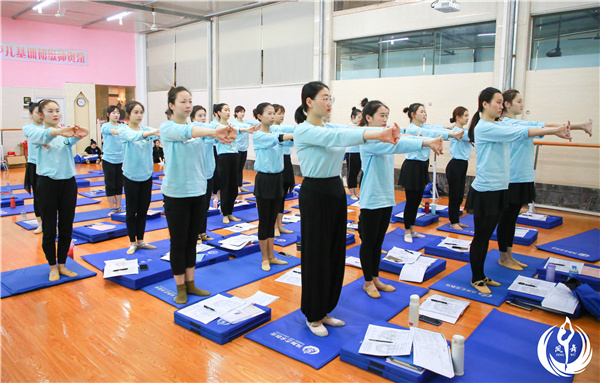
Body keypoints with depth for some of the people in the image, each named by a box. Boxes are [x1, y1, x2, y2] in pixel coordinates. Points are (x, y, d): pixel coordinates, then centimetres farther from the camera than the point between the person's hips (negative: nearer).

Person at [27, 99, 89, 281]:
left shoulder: (66, 133, 2)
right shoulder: (37, 133, -2)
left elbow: (74, 137, -22)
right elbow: (39, 136, -27)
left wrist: (81, 133, -48)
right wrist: (58, 131, -50)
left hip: (68, 182, 2)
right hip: (47, 183, -2)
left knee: (66, 227, 9)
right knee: (49, 228, 6)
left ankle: (62, 264, 25)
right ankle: (53, 267, 22)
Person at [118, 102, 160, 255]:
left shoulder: (147, 129, 5)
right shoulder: (124, 130, -8)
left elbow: (159, 134, -15)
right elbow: (134, 136, -30)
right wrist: (152, 132, -48)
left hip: (146, 175, 4)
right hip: (131, 176, -4)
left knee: (143, 209, 12)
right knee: (132, 210, 6)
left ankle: (140, 241, 24)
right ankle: (132, 243, 19)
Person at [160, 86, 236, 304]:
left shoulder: (198, 128, 7)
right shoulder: (167, 127, -8)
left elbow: (210, 134, -13)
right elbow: (185, 132, -29)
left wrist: (226, 134, -37)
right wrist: (214, 132, -46)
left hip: (197, 191, 5)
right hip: (176, 193, -5)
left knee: (192, 240, 14)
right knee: (178, 242, 5)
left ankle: (190, 283, 27)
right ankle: (180, 288, 20)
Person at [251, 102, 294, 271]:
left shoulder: (276, 132, 10)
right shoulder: (258, 136, -11)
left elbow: (288, 140, -6)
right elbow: (278, 138, -26)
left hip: (278, 178, 6)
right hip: (264, 179, -6)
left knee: (272, 220, 13)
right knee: (264, 220, 3)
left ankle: (271, 256, 24)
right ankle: (265, 258, 16)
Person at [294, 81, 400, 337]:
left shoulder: (329, 127, 11)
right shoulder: (304, 130, -14)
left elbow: (345, 135, -4)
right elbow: (336, 137, -30)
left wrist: (386, 134, -23)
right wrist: (376, 134, -41)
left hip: (336, 192, 8)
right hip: (315, 194, -8)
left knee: (335, 252, 14)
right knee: (316, 255, 2)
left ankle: (325, 310, 30)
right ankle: (312, 316, 20)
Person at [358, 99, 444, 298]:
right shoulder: (368, 139, -18)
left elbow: (402, 140, -2)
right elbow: (394, 145, -32)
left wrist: (432, 141, -16)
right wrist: (426, 143, -38)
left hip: (386, 198, 8)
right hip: (371, 199, -8)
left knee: (378, 242, 17)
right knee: (368, 242, 6)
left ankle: (375, 279, 30)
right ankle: (368, 282, 21)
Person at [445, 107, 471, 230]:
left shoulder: (465, 131, 15)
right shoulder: (456, 130, -13)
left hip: (463, 165, 9)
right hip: (455, 165, -9)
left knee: (459, 196, 13)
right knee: (454, 195, -1)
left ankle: (456, 220, 22)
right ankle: (453, 222, 9)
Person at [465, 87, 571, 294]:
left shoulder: (497, 126, 13)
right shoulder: (484, 127, -15)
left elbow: (522, 130, 6)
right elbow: (519, 132, -20)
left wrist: (556, 129, -4)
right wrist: (554, 130, -16)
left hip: (498, 189, 9)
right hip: (485, 191, -9)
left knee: (486, 236, 15)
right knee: (481, 236, 3)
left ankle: (481, 276, 26)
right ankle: (476, 279, 16)